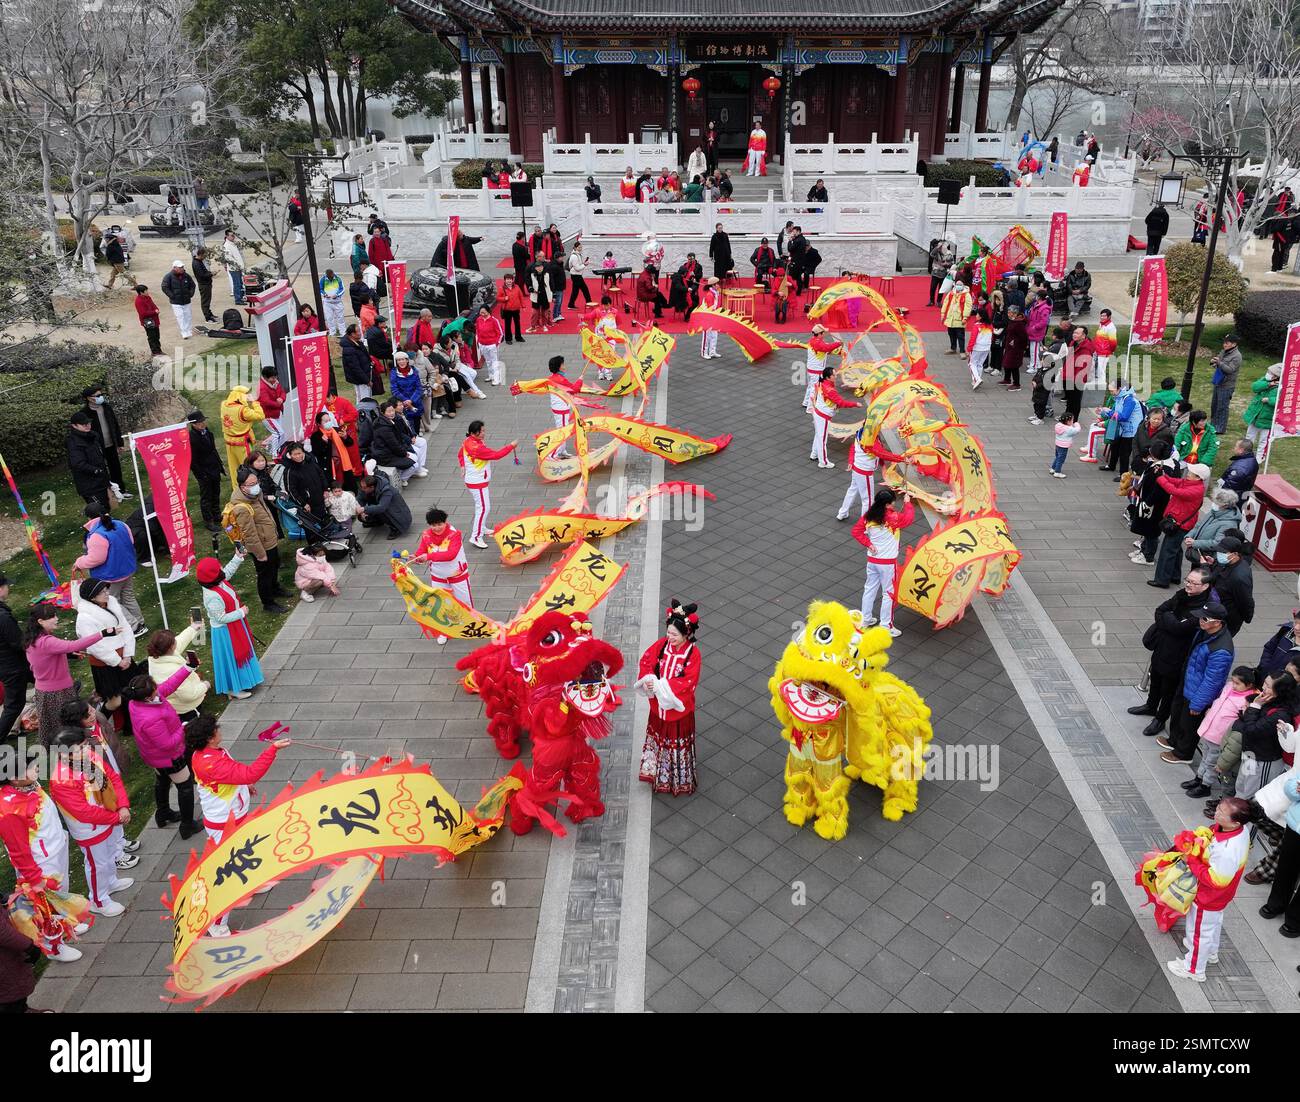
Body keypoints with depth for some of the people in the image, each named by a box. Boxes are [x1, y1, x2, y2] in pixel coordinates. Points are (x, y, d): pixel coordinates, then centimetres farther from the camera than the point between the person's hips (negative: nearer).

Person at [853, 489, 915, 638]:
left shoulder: (868, 515, -5)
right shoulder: (893, 517, -21)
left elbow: (856, 531, -4)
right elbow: (909, 517, -12)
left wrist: (868, 544, -4)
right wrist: (907, 502, 2)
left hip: (871, 559, 6)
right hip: (888, 562, -6)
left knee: (870, 588, 19)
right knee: (888, 593, 6)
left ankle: (866, 619, 31)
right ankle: (886, 626, 11)